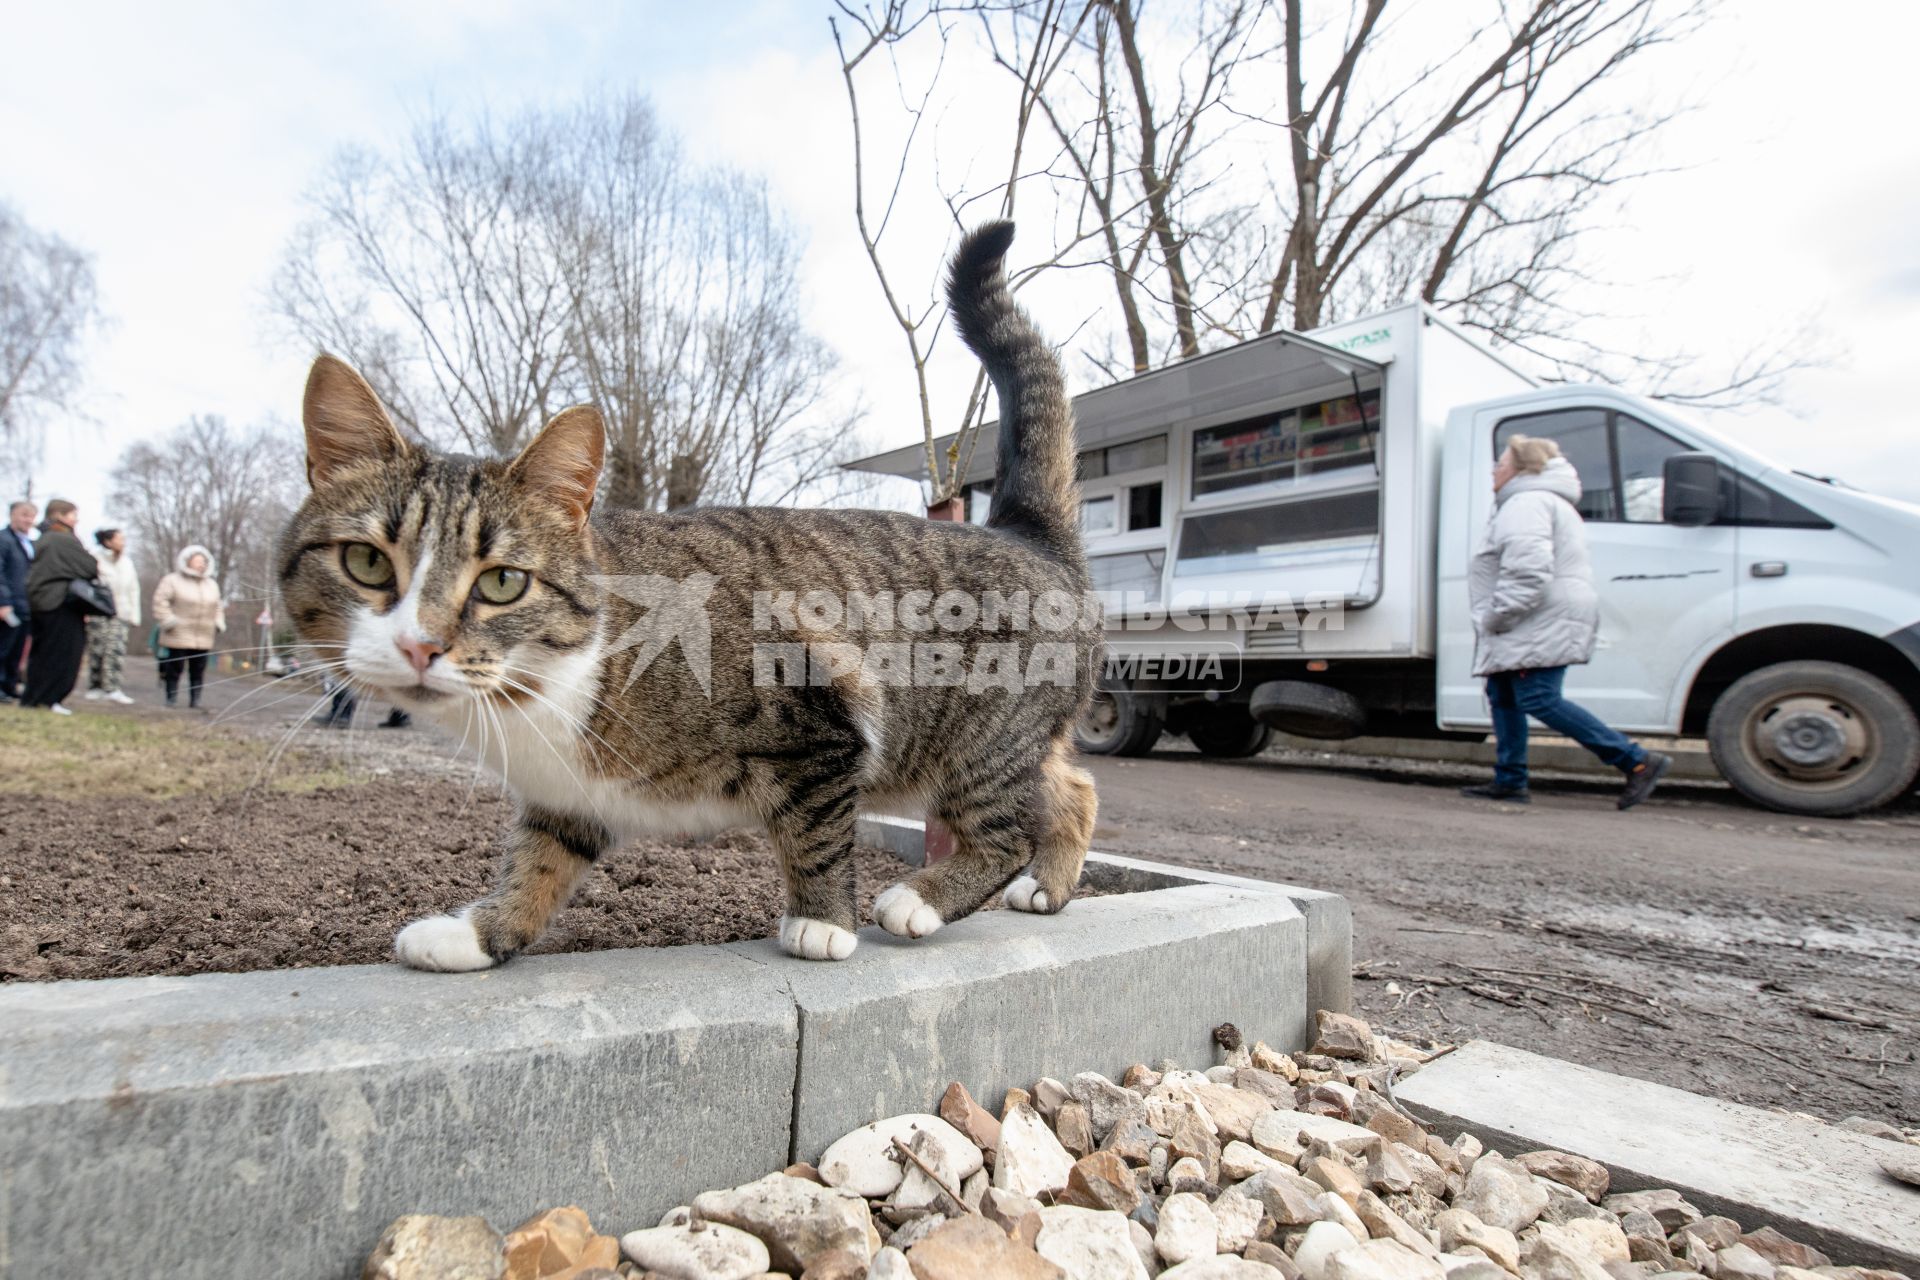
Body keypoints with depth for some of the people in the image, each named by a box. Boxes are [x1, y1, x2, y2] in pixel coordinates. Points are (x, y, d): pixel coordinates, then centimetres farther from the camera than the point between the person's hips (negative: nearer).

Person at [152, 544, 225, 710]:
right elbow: (160, 601, -5)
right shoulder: (172, 581, 1)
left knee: (198, 669, 4)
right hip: (178, 636, -4)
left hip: (203, 638, 4)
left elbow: (218, 607, 25)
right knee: (175, 667, -2)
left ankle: (195, 699, 9)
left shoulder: (212, 584, 19)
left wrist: (218, 623, 12)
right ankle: (172, 698, 8)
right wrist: (167, 620, -13)